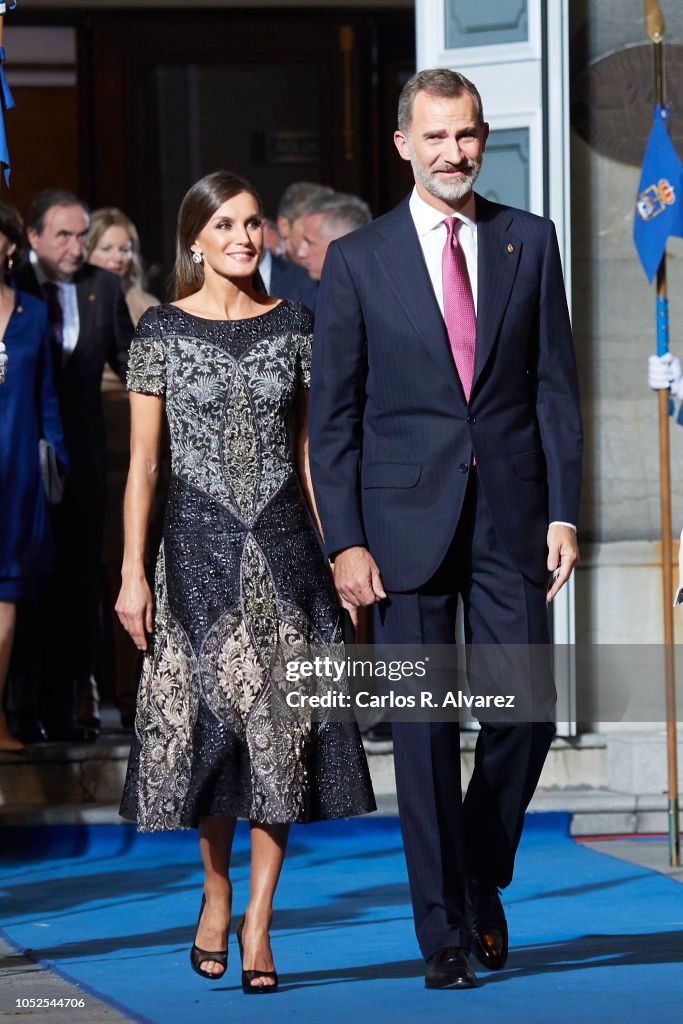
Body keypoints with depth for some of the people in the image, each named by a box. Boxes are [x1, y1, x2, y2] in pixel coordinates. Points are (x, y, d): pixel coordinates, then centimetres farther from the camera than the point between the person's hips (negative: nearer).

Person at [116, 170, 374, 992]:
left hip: (283, 544, 1)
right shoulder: (163, 331, -1)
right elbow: (141, 462, -1)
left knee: (280, 723, -2)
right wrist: (132, 572, -7)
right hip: (198, 545, -1)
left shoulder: (294, 325, 5)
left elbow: (310, 450, 10)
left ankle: (258, 916, 4)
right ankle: (215, 891, 23)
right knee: (206, 716, 2)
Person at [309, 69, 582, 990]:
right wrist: (345, 541, -5)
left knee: (526, 713, -1)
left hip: (510, 516, 2)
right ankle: (444, 932, 8)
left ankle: (480, 879, 25)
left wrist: (564, 511, -1)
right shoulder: (357, 260, 3)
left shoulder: (529, 243, 7)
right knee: (424, 727, 0)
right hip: (406, 521, -1)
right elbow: (332, 414, 2)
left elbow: (556, 385, 7)